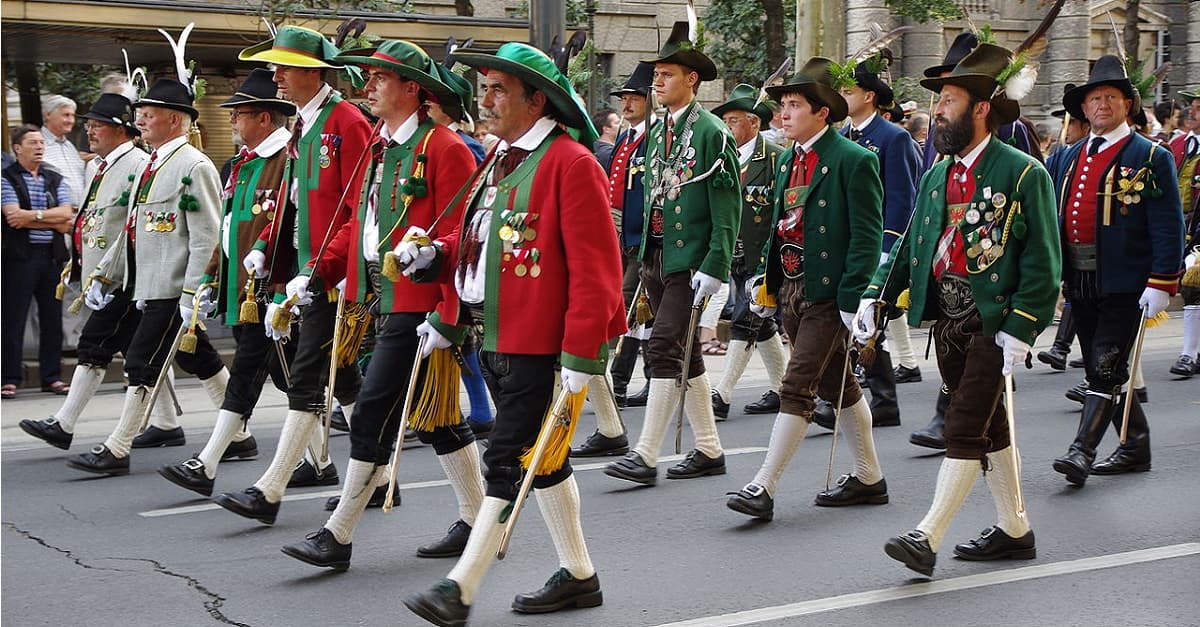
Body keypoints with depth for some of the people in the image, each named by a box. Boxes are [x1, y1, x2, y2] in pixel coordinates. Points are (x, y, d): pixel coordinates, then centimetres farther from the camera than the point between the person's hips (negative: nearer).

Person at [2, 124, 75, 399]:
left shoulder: (56, 180, 15)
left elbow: (66, 215, 0)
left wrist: (33, 216, -12)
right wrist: (53, 220, -8)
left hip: (52, 255, 4)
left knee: (52, 317, 6)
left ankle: (52, 376, 13)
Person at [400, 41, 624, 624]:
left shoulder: (570, 164, -14)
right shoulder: (498, 160, 14)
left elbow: (596, 269, -18)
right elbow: (480, 241, 22)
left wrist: (580, 355, -21)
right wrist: (437, 255, 1)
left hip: (542, 348, -9)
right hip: (494, 340, 9)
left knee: (507, 462, -7)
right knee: (542, 459, 16)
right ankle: (578, 576, 27)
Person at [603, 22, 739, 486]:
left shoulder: (712, 133, -9)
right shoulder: (657, 133, 14)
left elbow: (727, 208, -13)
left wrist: (715, 268, -18)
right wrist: (644, 257, 16)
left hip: (690, 260, -8)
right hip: (656, 255, 8)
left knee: (664, 349, -13)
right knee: (684, 354, 12)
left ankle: (646, 455, -12)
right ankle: (709, 450, 20)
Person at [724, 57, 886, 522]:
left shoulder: (853, 161, -12)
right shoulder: (790, 160, 14)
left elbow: (867, 236, -15)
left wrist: (853, 299, -18)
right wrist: (767, 282, 13)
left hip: (829, 295, -9)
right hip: (793, 291, 9)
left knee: (797, 389, -10)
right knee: (837, 386, 16)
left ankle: (763, 488, -10)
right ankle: (869, 479, 27)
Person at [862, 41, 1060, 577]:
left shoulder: (1022, 172, -9)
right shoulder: (936, 176, 12)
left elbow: (1042, 261, -11)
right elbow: (910, 245, 15)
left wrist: (1019, 331, -16)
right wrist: (874, 296, 2)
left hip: (994, 320, -7)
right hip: (947, 320, 7)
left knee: (965, 428, -10)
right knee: (990, 427, 15)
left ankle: (926, 538, -11)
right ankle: (1014, 531, 25)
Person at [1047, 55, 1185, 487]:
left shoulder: (1151, 158, -3)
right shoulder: (1069, 158, 14)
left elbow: (1168, 227, -8)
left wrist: (1161, 284, -15)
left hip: (1125, 284, -6)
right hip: (1080, 282, 7)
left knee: (1106, 368, -10)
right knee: (1101, 369, 12)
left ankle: (1082, 452, -12)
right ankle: (1136, 447, 24)